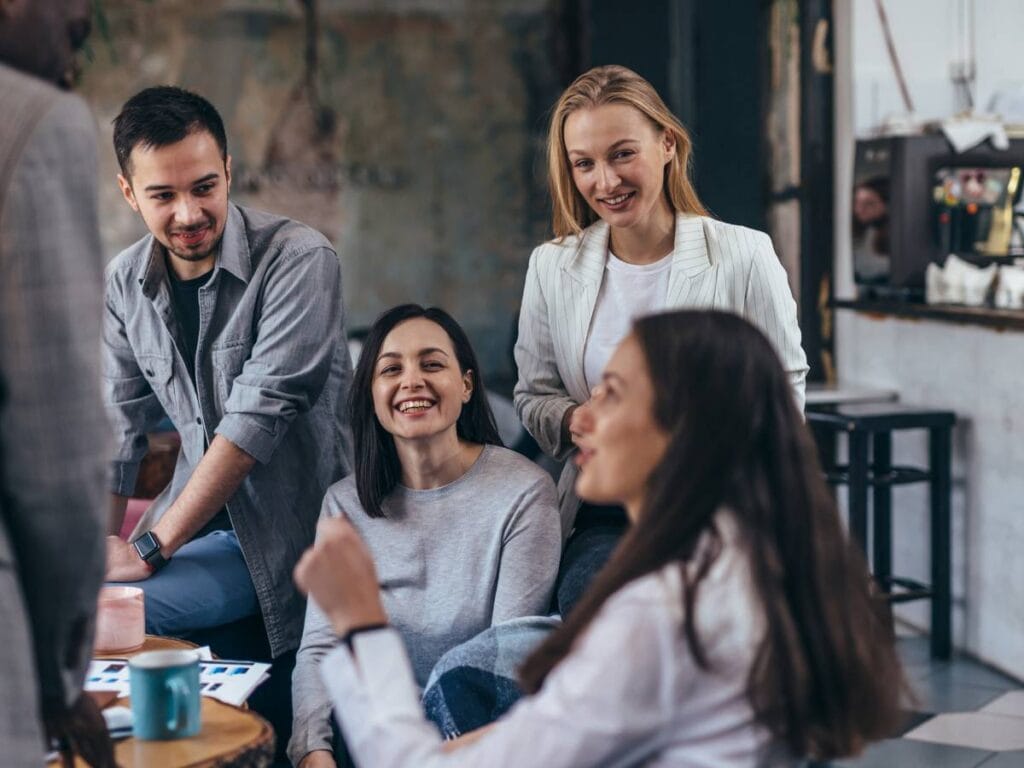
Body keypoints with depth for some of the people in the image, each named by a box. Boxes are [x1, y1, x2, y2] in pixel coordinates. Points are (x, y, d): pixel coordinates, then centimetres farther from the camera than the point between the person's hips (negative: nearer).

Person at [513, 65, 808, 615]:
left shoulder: (744, 256, -1)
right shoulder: (552, 267, 8)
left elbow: (784, 389, 4)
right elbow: (534, 396, 15)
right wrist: (579, 421, -9)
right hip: (604, 515, 2)